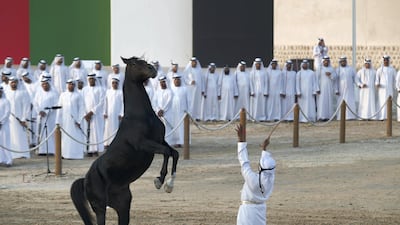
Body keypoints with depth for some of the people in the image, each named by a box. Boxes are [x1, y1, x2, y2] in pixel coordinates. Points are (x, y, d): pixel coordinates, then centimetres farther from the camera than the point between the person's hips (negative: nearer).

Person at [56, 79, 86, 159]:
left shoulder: (78, 95, 2)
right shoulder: (63, 95, 11)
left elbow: (81, 108, -1)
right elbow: (59, 108, 9)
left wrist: (79, 120, -9)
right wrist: (58, 121, 3)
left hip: (75, 120, -2)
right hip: (65, 121, 2)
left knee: (76, 137, -5)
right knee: (66, 138, 1)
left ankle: (76, 154, -3)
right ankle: (65, 154, 2)